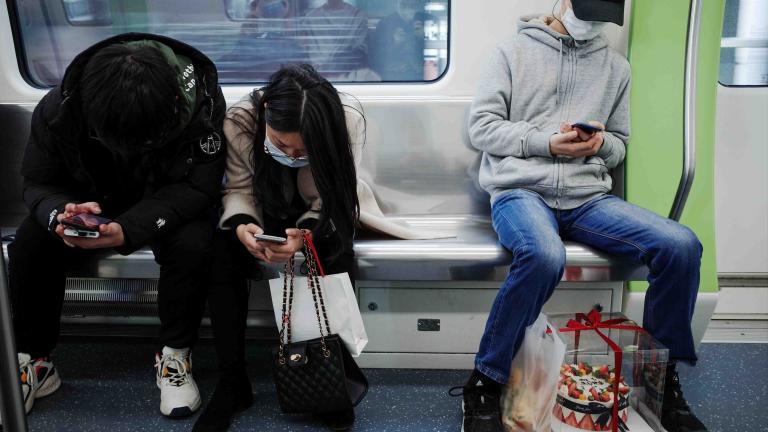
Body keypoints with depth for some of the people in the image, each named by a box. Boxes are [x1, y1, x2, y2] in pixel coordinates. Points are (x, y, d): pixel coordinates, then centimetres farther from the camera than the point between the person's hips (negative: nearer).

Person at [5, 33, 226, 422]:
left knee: (192, 244, -34)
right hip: (92, 203, 2)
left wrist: (129, 229, -42)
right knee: (29, 244, -22)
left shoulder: (200, 99, -31)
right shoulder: (57, 108, -23)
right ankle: (34, 362, -1)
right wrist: (61, 214, -37)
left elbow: (198, 185, -28)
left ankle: (175, 357, -11)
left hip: (171, 207, -2)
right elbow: (38, 183, -11)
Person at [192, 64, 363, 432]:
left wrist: (306, 234, -41)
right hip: (265, 212, 1)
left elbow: (332, 201, -20)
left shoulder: (347, 123, -28)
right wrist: (241, 225, -36)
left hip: (319, 218, -1)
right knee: (222, 252, -28)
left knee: (337, 251, -33)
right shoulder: (239, 121, -26)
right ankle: (232, 381, -13)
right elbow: (239, 190, -13)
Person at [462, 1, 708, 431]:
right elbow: (481, 127, 1)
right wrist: (544, 141, -12)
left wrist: (601, 144, -4)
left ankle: (663, 375, 4)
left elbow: (619, 144, 21)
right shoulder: (515, 52, 7)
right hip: (520, 189, -4)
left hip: (588, 195, 4)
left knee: (682, 245, -18)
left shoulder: (617, 66, 18)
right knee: (544, 256, -38)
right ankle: (486, 382, -17)